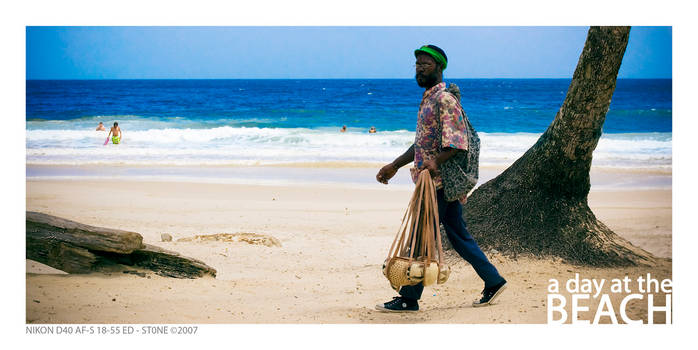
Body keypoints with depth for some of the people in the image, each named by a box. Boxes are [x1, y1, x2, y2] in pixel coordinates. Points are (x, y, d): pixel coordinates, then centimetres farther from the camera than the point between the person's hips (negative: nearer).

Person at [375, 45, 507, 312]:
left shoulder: (444, 99, -13)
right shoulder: (429, 99, 18)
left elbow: (457, 141, -22)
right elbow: (421, 143, 25)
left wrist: (436, 162, -34)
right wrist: (394, 166, 24)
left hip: (439, 182, -10)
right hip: (438, 182, 10)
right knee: (458, 236, 14)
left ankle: (409, 299, 1)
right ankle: (493, 281, 19)